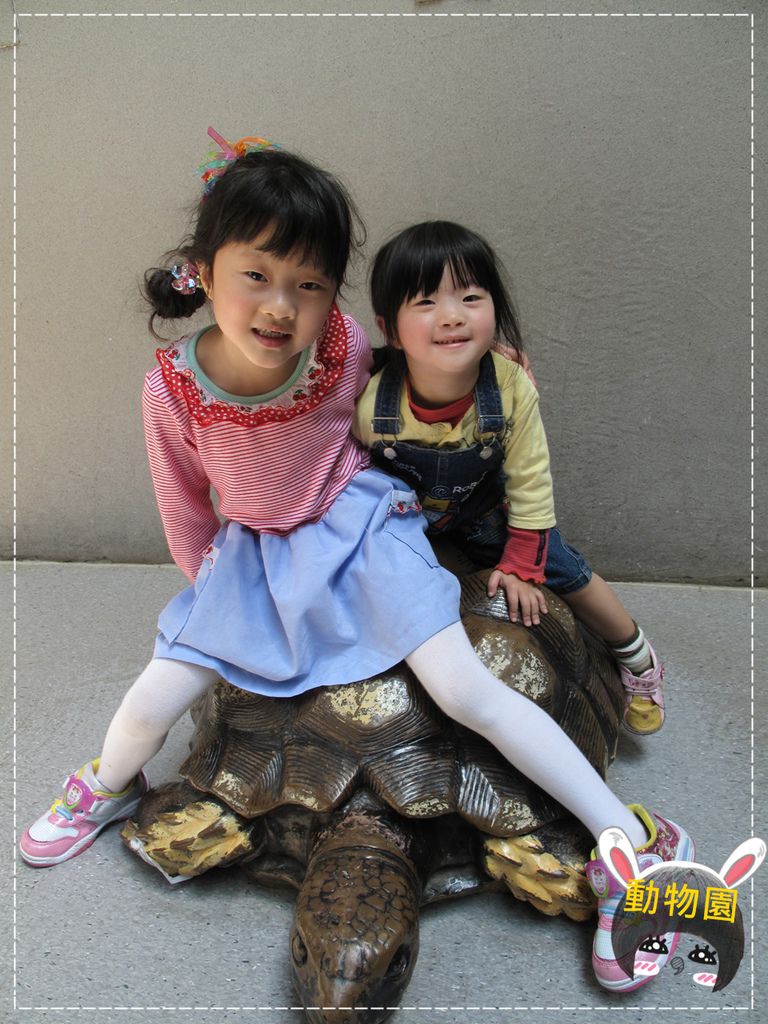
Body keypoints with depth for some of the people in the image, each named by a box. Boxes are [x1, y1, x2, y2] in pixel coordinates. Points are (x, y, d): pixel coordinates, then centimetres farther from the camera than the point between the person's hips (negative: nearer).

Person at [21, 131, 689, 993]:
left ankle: (628, 835, -1)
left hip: (358, 527, -2)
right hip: (253, 556, 2)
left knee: (467, 692, -14)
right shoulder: (172, 386, -19)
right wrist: (209, 587, 12)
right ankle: (108, 787, 42)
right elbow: (183, 506, 0)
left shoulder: (347, 347, -21)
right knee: (150, 704, 4)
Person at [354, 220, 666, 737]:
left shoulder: (511, 387, -34)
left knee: (564, 571, 6)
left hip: (485, 509, 0)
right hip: (404, 514, 0)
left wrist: (519, 565, -12)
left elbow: (529, 482, -18)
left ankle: (639, 660, 31)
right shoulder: (371, 405, -35)